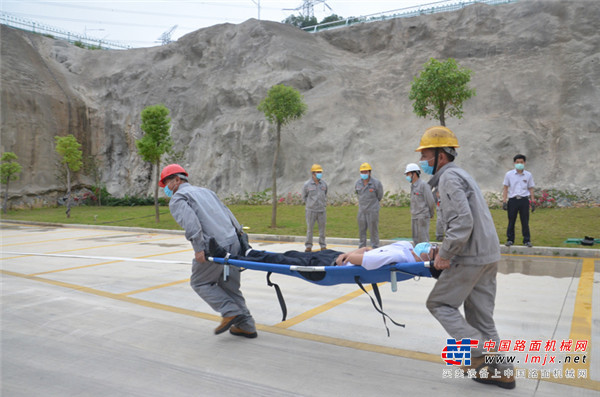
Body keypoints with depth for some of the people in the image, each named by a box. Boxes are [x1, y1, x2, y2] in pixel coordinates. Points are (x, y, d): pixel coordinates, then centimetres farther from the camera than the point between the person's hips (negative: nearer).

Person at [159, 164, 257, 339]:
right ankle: (246, 326, 17)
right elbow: (227, 213, 20)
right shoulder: (205, 191, 26)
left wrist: (199, 248, -21)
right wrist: (240, 235, 18)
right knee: (230, 286, 17)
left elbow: (190, 221, -17)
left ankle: (231, 312, 4)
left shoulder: (177, 199, 2)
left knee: (200, 283, 15)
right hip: (232, 241, 7)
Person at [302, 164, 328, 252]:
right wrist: (309, 204, 5)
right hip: (311, 210, -3)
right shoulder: (307, 184, -3)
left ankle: (323, 245, 15)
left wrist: (324, 203, 12)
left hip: (321, 210, 3)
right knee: (310, 228, 2)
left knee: (322, 228, 6)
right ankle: (308, 246, 11)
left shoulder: (324, 184, 6)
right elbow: (304, 196, 8)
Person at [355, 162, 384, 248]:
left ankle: (375, 248, 9)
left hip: (373, 211, -4)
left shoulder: (376, 183, -10)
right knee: (361, 230, 10)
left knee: (374, 230, 0)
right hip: (361, 211, 4)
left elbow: (380, 196, 4)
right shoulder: (358, 183, 2)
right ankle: (361, 248, 20)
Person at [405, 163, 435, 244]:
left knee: (423, 240, -6)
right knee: (416, 239, 11)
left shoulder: (423, 185, -11)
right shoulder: (412, 186, 14)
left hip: (422, 217, -8)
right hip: (414, 217, 8)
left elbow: (431, 201, -10)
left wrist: (431, 214, 0)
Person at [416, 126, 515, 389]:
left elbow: (462, 222, -25)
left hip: (470, 258, -10)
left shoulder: (449, 178, -14)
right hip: (489, 255, 10)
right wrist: (446, 250, 18)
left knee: (440, 303, 4)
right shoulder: (460, 175, 19)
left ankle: (479, 353, 2)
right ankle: (502, 371, 19)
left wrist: (445, 254, -16)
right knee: (480, 314, 14)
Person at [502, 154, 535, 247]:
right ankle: (510, 240, 13)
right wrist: (504, 201, -2)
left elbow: (530, 189, 11)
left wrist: (532, 202, 7)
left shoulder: (528, 175, 6)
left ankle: (527, 240, 12)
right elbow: (505, 188, 4)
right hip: (513, 200, -1)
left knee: (525, 221, 3)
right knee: (511, 221, 3)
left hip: (524, 200, 1)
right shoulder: (509, 174, 2)